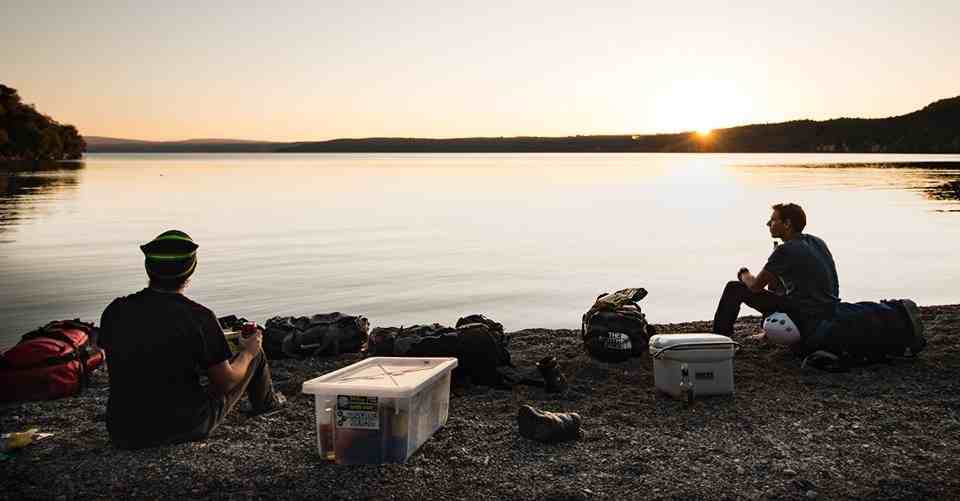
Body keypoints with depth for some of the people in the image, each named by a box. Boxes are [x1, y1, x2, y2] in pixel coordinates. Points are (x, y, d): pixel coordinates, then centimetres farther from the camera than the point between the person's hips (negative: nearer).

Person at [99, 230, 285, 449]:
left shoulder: (115, 311, -7)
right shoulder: (199, 317, -19)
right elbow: (225, 382, -10)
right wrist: (249, 352, 10)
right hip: (187, 429, -4)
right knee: (254, 353, 14)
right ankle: (265, 401, 46)